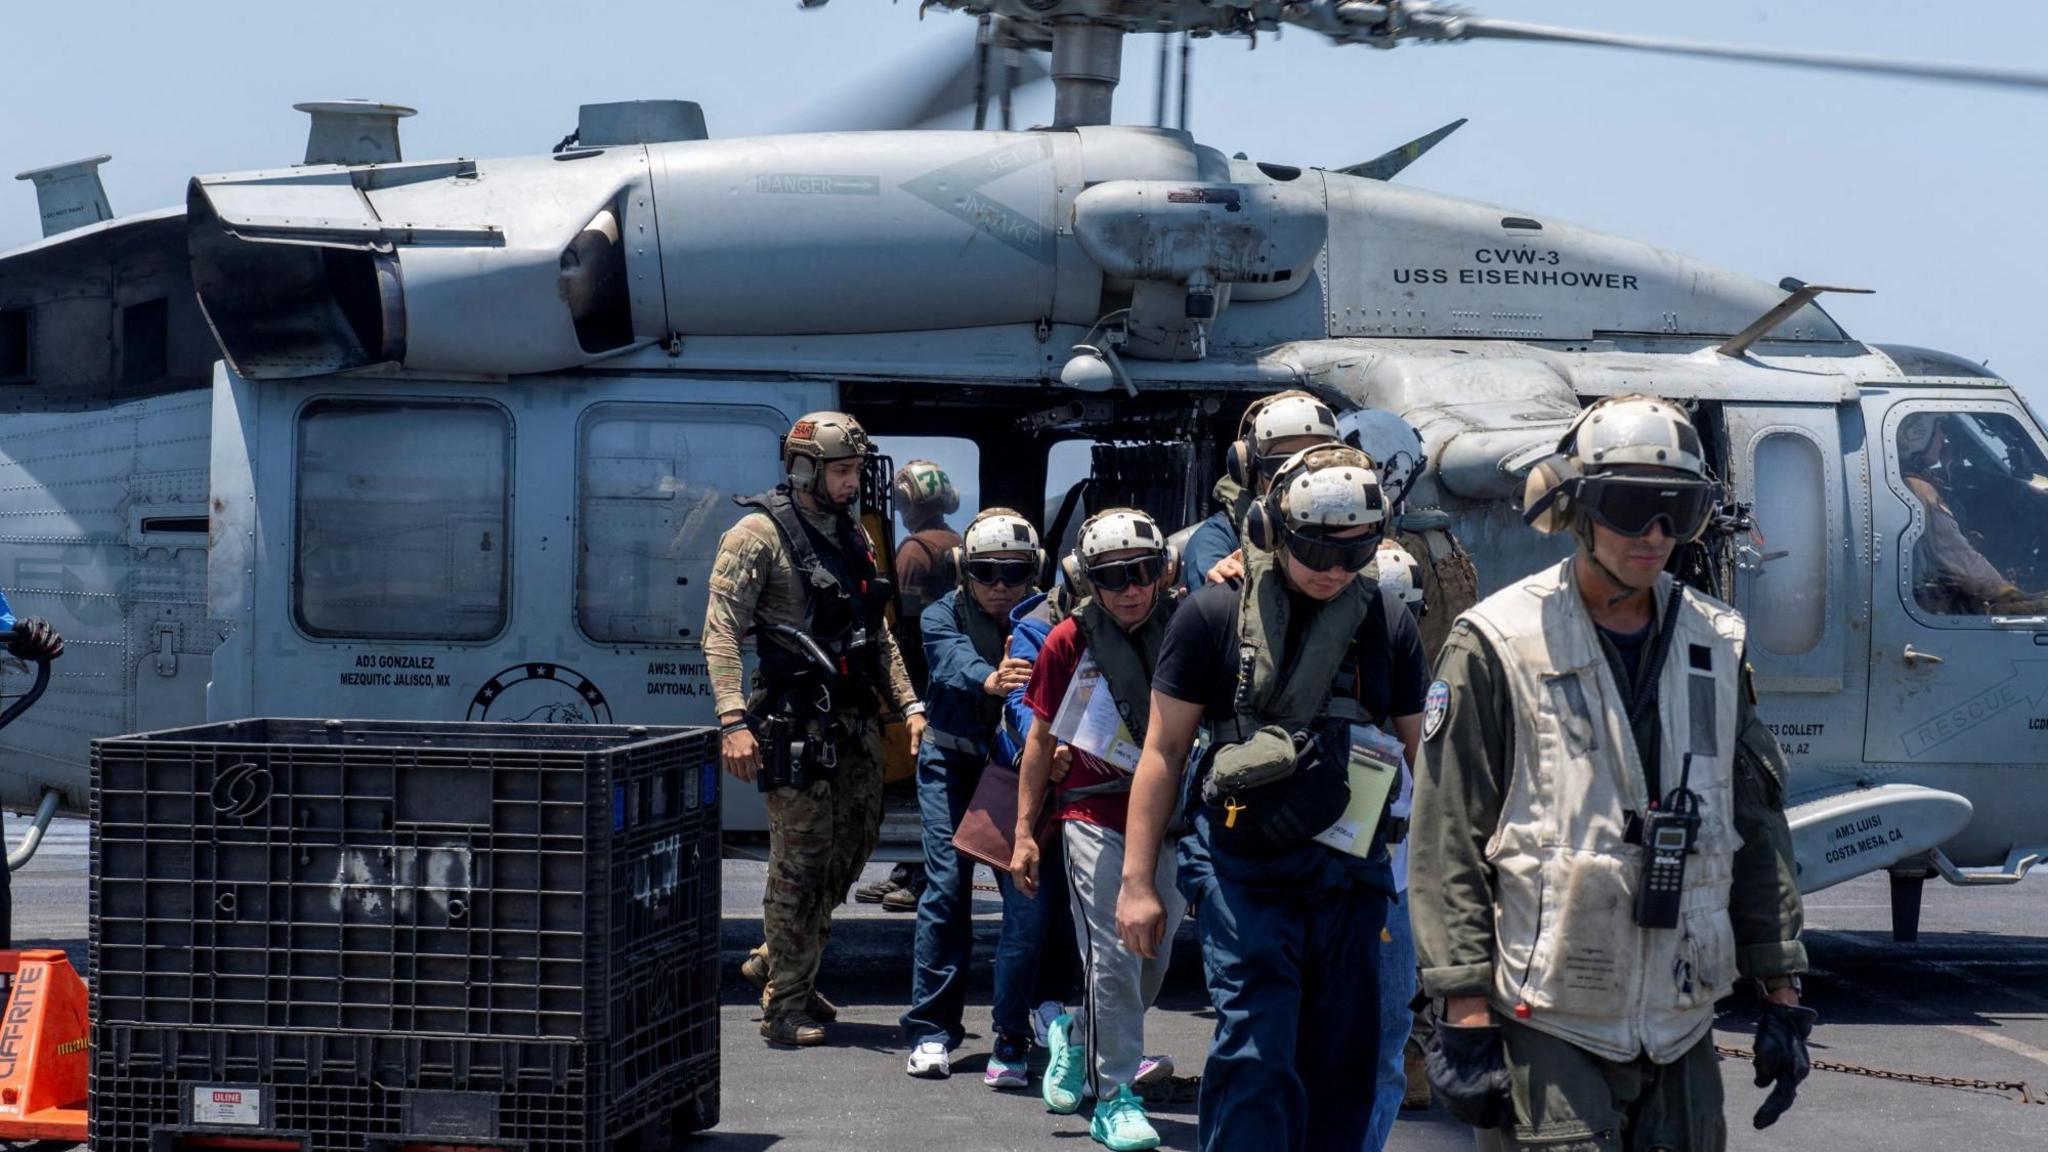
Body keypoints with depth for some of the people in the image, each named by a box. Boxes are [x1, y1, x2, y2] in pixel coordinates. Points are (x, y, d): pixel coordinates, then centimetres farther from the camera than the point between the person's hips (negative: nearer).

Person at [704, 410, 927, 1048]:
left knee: (852, 846, 13)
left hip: (857, 725, 8)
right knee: (801, 862, -5)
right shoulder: (759, 535, -8)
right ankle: (785, 1006, 3)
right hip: (798, 727, -8)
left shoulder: (853, 537, 16)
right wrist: (733, 720, -23)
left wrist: (908, 704, 13)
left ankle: (778, 962, 30)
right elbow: (722, 631, -14)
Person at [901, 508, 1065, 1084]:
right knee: (947, 885, -9)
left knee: (1028, 895, -11)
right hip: (953, 762, 0)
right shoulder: (943, 617, -3)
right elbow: (957, 662, -25)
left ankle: (1012, 1039, -2)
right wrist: (989, 680, -49)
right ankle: (931, 1029, 2)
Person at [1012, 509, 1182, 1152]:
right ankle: (1114, 1096, -1)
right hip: (1095, 816, -3)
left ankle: (1076, 1038, 34)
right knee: (1113, 956, -9)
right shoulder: (1070, 642, -5)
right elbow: (1041, 741, 3)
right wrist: (1024, 832, 3)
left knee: (1154, 957, 10)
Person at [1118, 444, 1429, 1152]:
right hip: (1244, 872, -3)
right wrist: (1137, 881, 0)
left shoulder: (1388, 626, 7)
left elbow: (1417, 754, 15)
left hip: (1350, 876, 4)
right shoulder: (1216, 614, -2)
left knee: (1341, 1066, 7)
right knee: (1256, 1055, -11)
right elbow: (1165, 749, 2)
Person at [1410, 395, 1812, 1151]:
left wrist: (1781, 991, 13)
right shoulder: (1499, 646, -7)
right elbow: (1446, 847, -8)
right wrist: (1465, 1014, -12)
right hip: (1544, 1031, -5)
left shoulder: (1715, 647, 9)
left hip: (1678, 1030, 5)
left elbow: (1757, 829, 15)